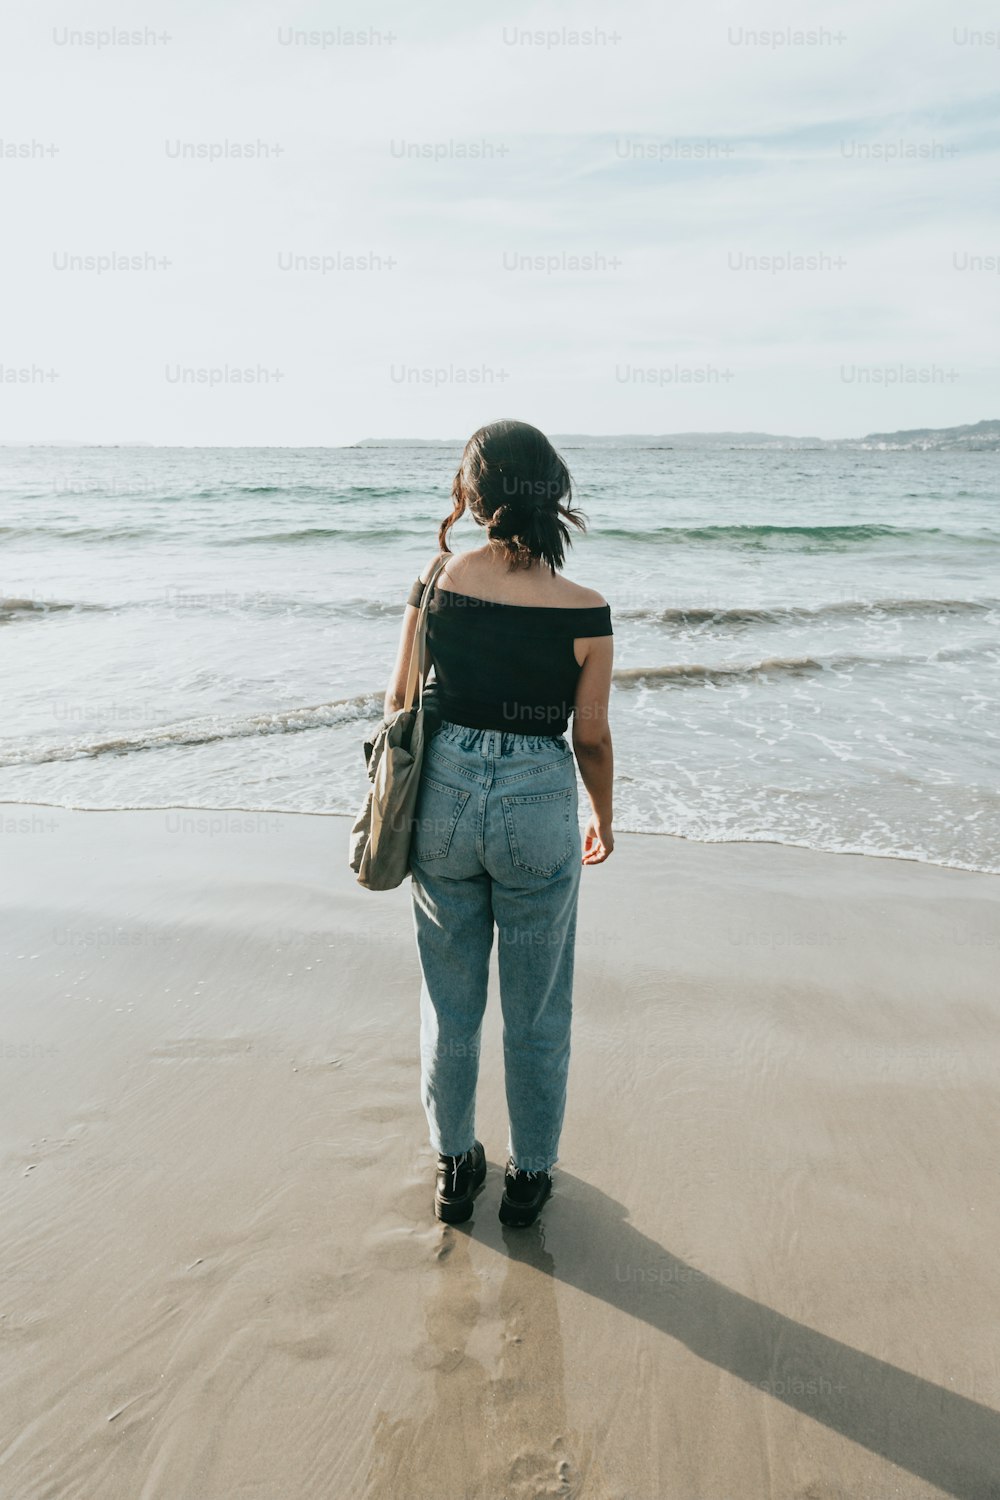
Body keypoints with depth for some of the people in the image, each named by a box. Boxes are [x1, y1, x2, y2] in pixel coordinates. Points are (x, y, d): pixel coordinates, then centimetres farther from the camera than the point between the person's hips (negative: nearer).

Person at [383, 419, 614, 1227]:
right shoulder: (585, 612, -14)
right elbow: (592, 739, -6)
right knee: (536, 1009, 17)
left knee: (451, 999, 20)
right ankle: (530, 1175, 35)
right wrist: (604, 821, 12)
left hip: (444, 795, 3)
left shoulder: (437, 582, -8)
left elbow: (400, 701, 1)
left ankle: (456, 1166, 37)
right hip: (537, 806, -2)